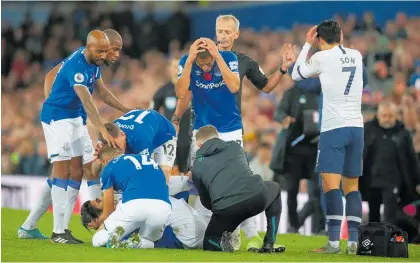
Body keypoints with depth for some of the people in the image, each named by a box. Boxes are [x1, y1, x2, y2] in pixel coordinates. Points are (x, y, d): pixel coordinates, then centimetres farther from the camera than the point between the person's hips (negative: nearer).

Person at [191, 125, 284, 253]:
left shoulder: (197, 165, 19)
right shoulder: (235, 147, 26)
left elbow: (207, 202, 24)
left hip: (225, 209, -1)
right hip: (257, 196, 1)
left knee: (209, 242, 29)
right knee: (274, 188, 38)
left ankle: (222, 242, -9)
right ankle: (269, 244, 25)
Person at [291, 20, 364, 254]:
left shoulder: (322, 57, -4)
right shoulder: (356, 56, 11)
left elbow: (296, 75, 14)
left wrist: (308, 44, 20)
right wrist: (340, 42, 32)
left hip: (333, 128, -5)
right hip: (356, 127, 5)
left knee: (331, 184, -10)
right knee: (352, 185, 9)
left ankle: (334, 241, -20)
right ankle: (353, 241, 3)